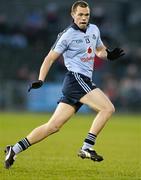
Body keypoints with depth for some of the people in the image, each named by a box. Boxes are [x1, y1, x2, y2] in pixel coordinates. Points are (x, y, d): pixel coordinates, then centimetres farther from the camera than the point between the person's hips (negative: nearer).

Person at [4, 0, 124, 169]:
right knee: (108, 108, -19)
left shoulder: (94, 30, 15)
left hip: (84, 82, 7)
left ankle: (14, 150, 9)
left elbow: (100, 50, 30)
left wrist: (109, 54, 7)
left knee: (53, 126, 5)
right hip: (76, 78, -7)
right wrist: (40, 80, -15)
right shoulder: (67, 35, -6)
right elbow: (50, 58, -4)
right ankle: (87, 148, -17)